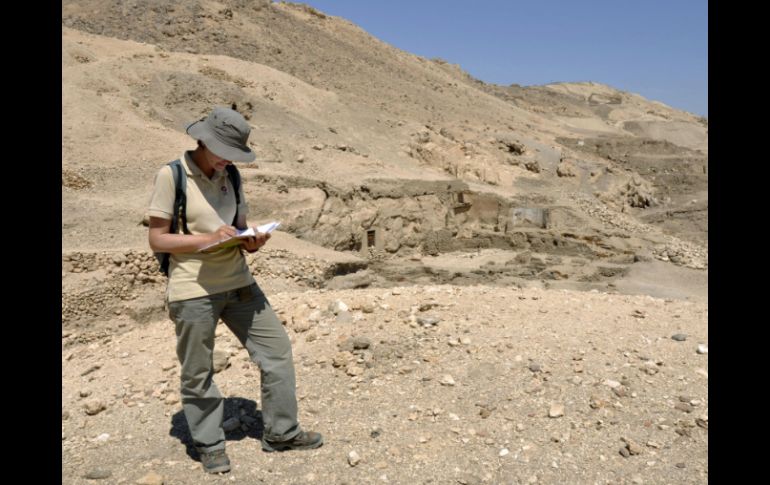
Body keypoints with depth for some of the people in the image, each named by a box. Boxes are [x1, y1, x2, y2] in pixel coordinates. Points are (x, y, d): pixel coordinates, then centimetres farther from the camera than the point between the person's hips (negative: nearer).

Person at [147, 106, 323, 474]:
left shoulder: (230, 176, 9)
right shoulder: (171, 176, -8)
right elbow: (157, 240, -9)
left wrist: (253, 240, -8)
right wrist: (208, 238, -21)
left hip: (238, 282, 6)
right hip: (192, 290, -5)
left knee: (277, 349, 6)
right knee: (198, 373, 6)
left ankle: (281, 433, 22)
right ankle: (210, 446, 29)